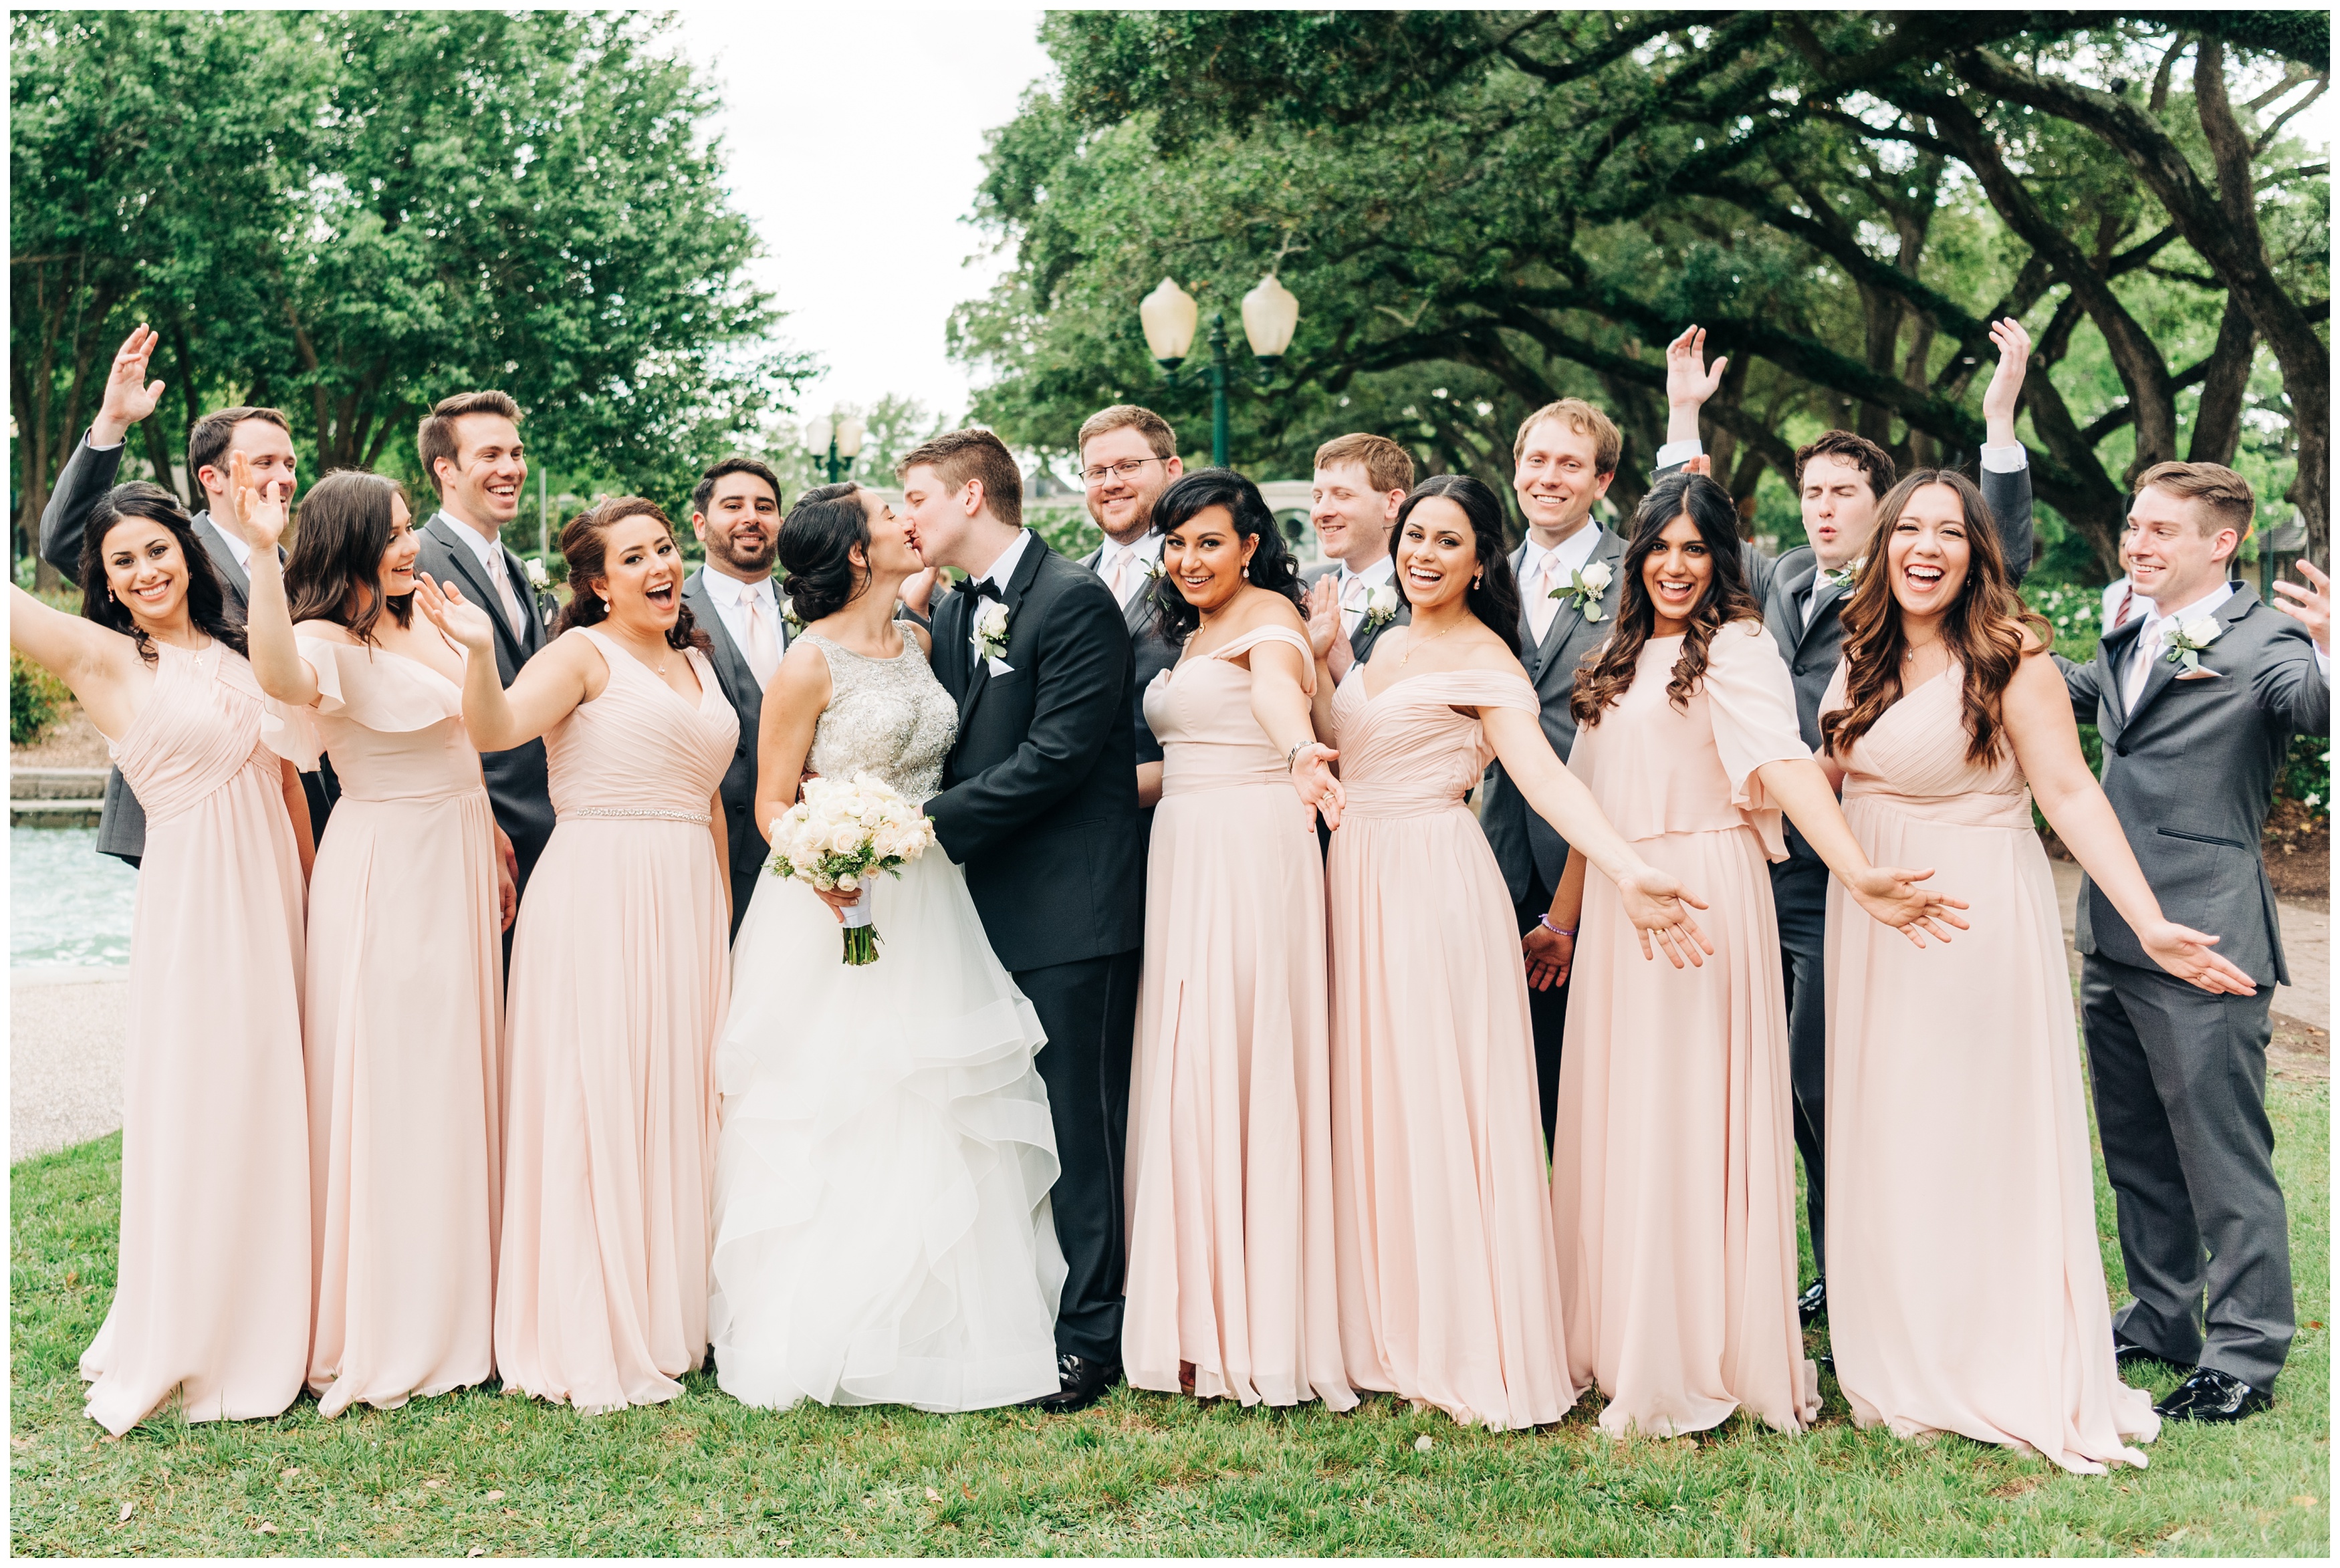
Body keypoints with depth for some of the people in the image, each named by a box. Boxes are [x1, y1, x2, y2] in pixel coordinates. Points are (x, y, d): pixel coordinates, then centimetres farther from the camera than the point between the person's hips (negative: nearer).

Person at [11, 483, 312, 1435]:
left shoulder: (236, 652, 11)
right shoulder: (103, 659, -3)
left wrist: (313, 892, 14)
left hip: (274, 895, 5)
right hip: (193, 898, -5)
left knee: (270, 1106, 12)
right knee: (194, 1113, 1)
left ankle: (266, 1318, 26)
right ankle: (178, 1346, 16)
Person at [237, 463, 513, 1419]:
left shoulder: (419, 625, 9)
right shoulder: (328, 642, -16)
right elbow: (279, 676, -41)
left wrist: (495, 855, 18)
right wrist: (262, 554, -51)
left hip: (458, 866, 8)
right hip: (386, 875, -8)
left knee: (455, 1079, 16)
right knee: (386, 1086, -1)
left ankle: (451, 1300, 30)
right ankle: (382, 1329, 11)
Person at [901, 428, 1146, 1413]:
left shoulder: (1075, 601, -11)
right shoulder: (952, 613, 15)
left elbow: (1056, 756, -19)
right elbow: (955, 755, 15)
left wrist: (927, 825, -18)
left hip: (1069, 912, -8)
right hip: (985, 907, 8)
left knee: (1074, 1128, -1)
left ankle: (1089, 1335, 8)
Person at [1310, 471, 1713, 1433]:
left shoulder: (1481, 658, -8)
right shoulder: (1387, 647, 16)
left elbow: (1544, 775, -22)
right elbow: (1345, 745, 16)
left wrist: (1629, 872, -36)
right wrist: (1319, 663, 6)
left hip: (1434, 888, -7)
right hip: (1359, 884, 8)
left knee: (1439, 1106, -5)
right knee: (1371, 1101, 9)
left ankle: (1470, 1349, 4)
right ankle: (1393, 1333, 20)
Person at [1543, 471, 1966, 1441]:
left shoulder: (1734, 649, -8)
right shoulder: (1622, 660, 15)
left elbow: (1783, 764, -25)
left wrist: (1858, 872, -40)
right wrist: (1562, 920, 21)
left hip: (1703, 902, -7)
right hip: (1615, 907, 7)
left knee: (1690, 1119, -3)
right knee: (1617, 1118, 10)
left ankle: (1703, 1361, 6)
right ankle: (1619, 1340, 22)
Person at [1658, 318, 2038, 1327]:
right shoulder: (1782, 579, 15)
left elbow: (2005, 556, -17)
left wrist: (2000, 416, -23)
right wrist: (1683, 417, 19)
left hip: (1846, 876, -6)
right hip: (1764, 864, 6)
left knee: (1820, 1077, -7)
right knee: (1803, 1084, 13)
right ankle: (1837, 1272, 26)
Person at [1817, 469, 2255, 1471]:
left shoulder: (2010, 660, -11)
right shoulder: (1863, 656, 8)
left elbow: (2070, 795, -17)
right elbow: (1829, 770, 13)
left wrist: (2150, 923, -24)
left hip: (1976, 923, -6)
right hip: (1873, 922, 6)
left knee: (1979, 1139, 0)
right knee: (1885, 1142, 11)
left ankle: (2014, 1377, 13)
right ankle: (1905, 1362, 24)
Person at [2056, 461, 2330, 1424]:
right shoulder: (2130, 644, 15)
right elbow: (2066, 692, 34)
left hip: (2202, 945, -8)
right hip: (2113, 939, 9)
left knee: (2224, 1157, -1)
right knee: (2135, 1151, 18)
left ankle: (2244, 1359, 11)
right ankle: (2161, 1319, 33)